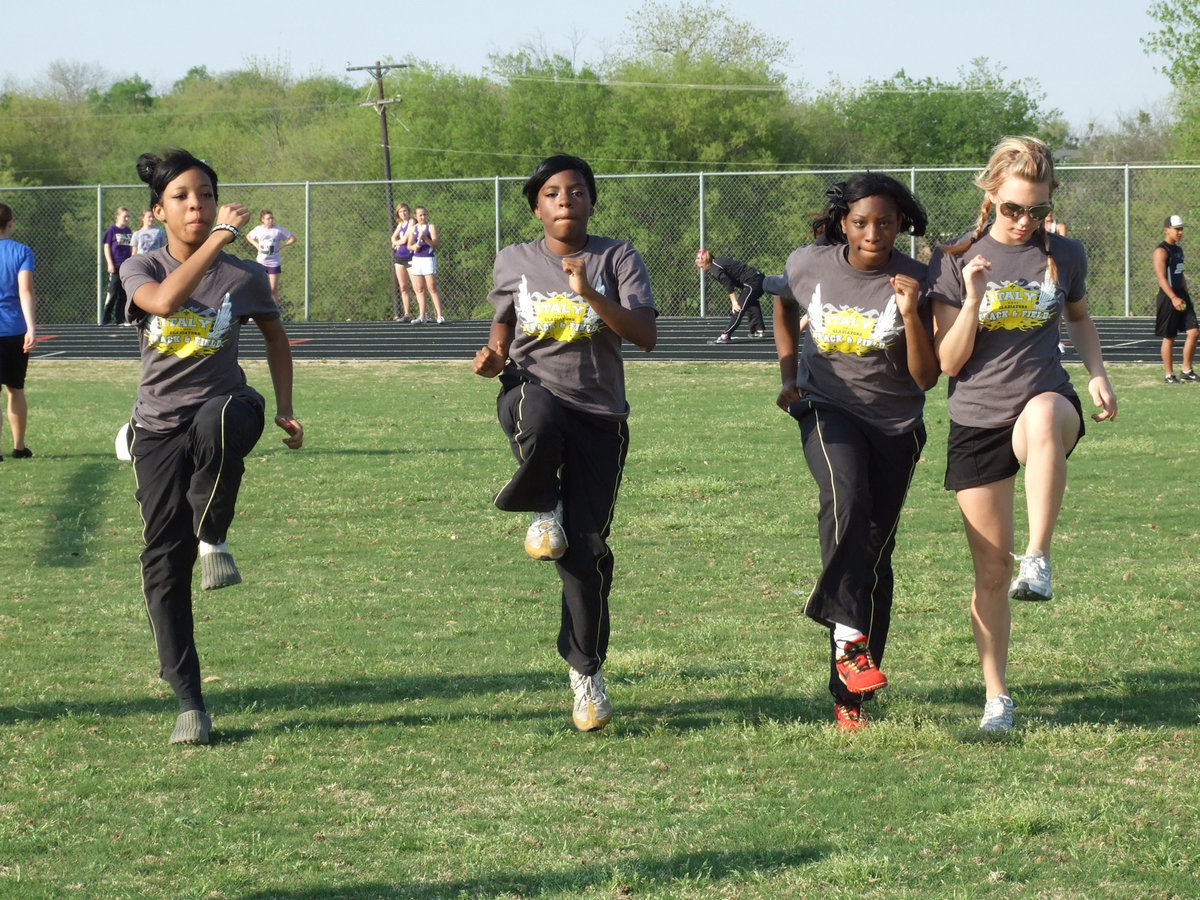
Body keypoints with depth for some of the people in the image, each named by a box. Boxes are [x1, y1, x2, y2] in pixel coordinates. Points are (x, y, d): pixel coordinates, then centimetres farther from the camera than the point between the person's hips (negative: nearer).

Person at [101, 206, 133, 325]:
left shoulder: (129, 231, 14)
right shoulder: (112, 230, -3)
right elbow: (106, 247, -5)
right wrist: (110, 264, -12)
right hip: (115, 266, -6)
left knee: (123, 293, 6)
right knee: (112, 293, -7)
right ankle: (105, 318, -3)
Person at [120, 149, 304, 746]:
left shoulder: (243, 277, 1)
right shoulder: (141, 270, -1)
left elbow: (275, 336, 18)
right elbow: (165, 300, -25)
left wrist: (285, 409, 11)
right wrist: (216, 241, -30)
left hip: (224, 406, -1)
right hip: (159, 427, 1)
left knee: (218, 424, -42)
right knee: (163, 563, -5)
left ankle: (213, 538, -19)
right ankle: (188, 701, 3)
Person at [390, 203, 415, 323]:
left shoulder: (411, 222, -9)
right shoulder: (400, 224, 15)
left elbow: (405, 239, -15)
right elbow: (393, 237, 26)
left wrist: (396, 243, 6)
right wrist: (396, 243, 2)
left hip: (410, 257, -8)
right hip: (400, 257, 8)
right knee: (403, 287, 7)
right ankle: (407, 314, 10)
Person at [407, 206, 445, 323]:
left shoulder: (431, 227, -2)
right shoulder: (413, 229, 12)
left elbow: (436, 244, -9)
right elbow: (409, 245, 16)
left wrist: (425, 238, -23)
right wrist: (414, 246, -7)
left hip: (429, 259, -5)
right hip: (416, 260, 5)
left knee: (432, 288, -11)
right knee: (419, 289, 5)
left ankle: (440, 316, -13)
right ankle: (422, 316, 8)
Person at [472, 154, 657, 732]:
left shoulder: (618, 259, 2)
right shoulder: (514, 262, 8)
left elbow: (645, 336, -7)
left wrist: (590, 294, -20)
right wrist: (494, 358, 1)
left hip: (600, 413, 0)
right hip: (532, 391, 0)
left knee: (587, 548, -3)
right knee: (539, 419, -41)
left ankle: (585, 671, 14)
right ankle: (541, 508, -9)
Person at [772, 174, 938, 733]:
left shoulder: (915, 282, -9)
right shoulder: (810, 265, -6)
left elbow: (926, 378, -11)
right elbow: (784, 304, 19)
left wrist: (910, 316, -25)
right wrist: (789, 378, 10)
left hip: (895, 426, 1)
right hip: (827, 410, -1)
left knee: (874, 552, 2)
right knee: (847, 498, -33)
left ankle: (850, 695, 9)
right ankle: (849, 635, -40)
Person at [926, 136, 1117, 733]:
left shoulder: (1065, 256, 3)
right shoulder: (956, 262, -3)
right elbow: (948, 361, -5)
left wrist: (1097, 372, 7)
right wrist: (973, 298, -18)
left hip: (1045, 400, -1)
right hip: (976, 420, 1)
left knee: (1044, 414, -41)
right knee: (991, 567, 2)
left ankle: (1038, 560, -36)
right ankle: (996, 696, 16)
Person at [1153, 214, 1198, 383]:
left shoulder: (1178, 250, 16)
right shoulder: (1161, 251, -11)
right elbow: (1161, 277, -21)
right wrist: (1173, 298, -30)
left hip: (1181, 296, 8)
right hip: (1168, 298, -8)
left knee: (1193, 332, 0)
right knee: (1169, 337, -1)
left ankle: (1187, 371, 9)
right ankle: (1168, 374, 7)